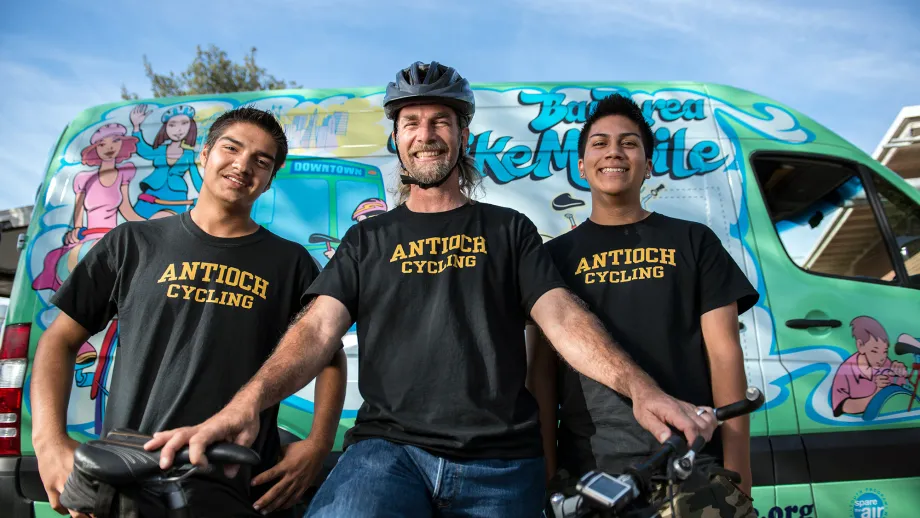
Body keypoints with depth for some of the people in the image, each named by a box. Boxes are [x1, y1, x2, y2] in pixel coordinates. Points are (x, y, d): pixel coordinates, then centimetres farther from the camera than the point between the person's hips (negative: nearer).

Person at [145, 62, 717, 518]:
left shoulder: (508, 229, 11)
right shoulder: (367, 238, 13)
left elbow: (563, 318, -1)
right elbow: (318, 329, 1)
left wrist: (640, 388, -18)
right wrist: (246, 403, -18)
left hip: (500, 462, 1)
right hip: (388, 446, 0)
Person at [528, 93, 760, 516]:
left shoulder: (694, 242, 8)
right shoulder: (556, 256, 8)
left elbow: (725, 356, 2)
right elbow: (542, 372, 5)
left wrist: (737, 477, -5)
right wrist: (547, 472, -2)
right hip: (588, 472, 0)